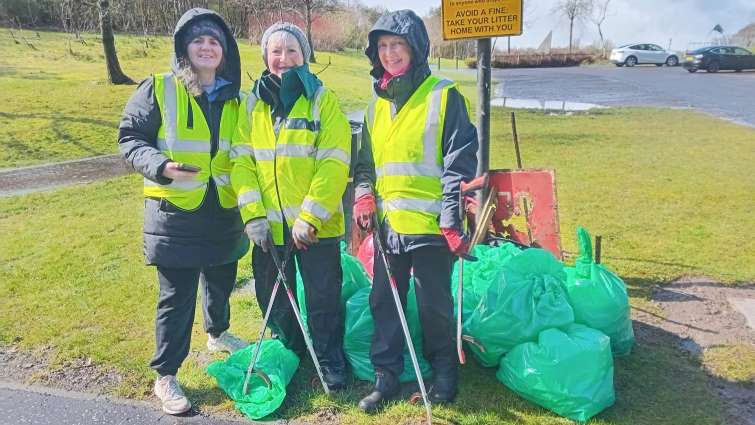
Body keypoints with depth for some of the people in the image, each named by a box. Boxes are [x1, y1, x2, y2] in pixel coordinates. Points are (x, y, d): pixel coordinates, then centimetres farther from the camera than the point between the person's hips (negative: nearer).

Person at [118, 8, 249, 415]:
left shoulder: (234, 99, 8)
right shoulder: (158, 90, -6)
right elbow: (130, 139, -6)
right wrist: (161, 166, -25)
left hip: (224, 212, 5)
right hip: (175, 213, -5)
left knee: (220, 282, 21)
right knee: (177, 296, -1)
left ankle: (218, 333, 48)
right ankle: (165, 376, 14)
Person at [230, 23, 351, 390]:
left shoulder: (323, 99, -4)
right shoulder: (253, 103, 6)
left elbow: (334, 164, -12)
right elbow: (242, 161, 1)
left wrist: (310, 217, -18)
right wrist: (252, 215, -10)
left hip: (317, 227, -3)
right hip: (268, 226, 4)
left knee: (323, 299, 8)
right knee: (273, 300, 17)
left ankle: (331, 361, 29)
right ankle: (287, 354, 41)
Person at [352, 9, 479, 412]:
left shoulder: (443, 96, -5)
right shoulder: (377, 103, 13)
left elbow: (460, 162, -9)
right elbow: (365, 160, 20)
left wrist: (452, 220, -15)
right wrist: (364, 196, 2)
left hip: (429, 224, -5)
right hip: (387, 223, 6)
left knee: (434, 304, 7)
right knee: (384, 301, 11)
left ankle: (444, 372, 29)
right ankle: (385, 375, 26)